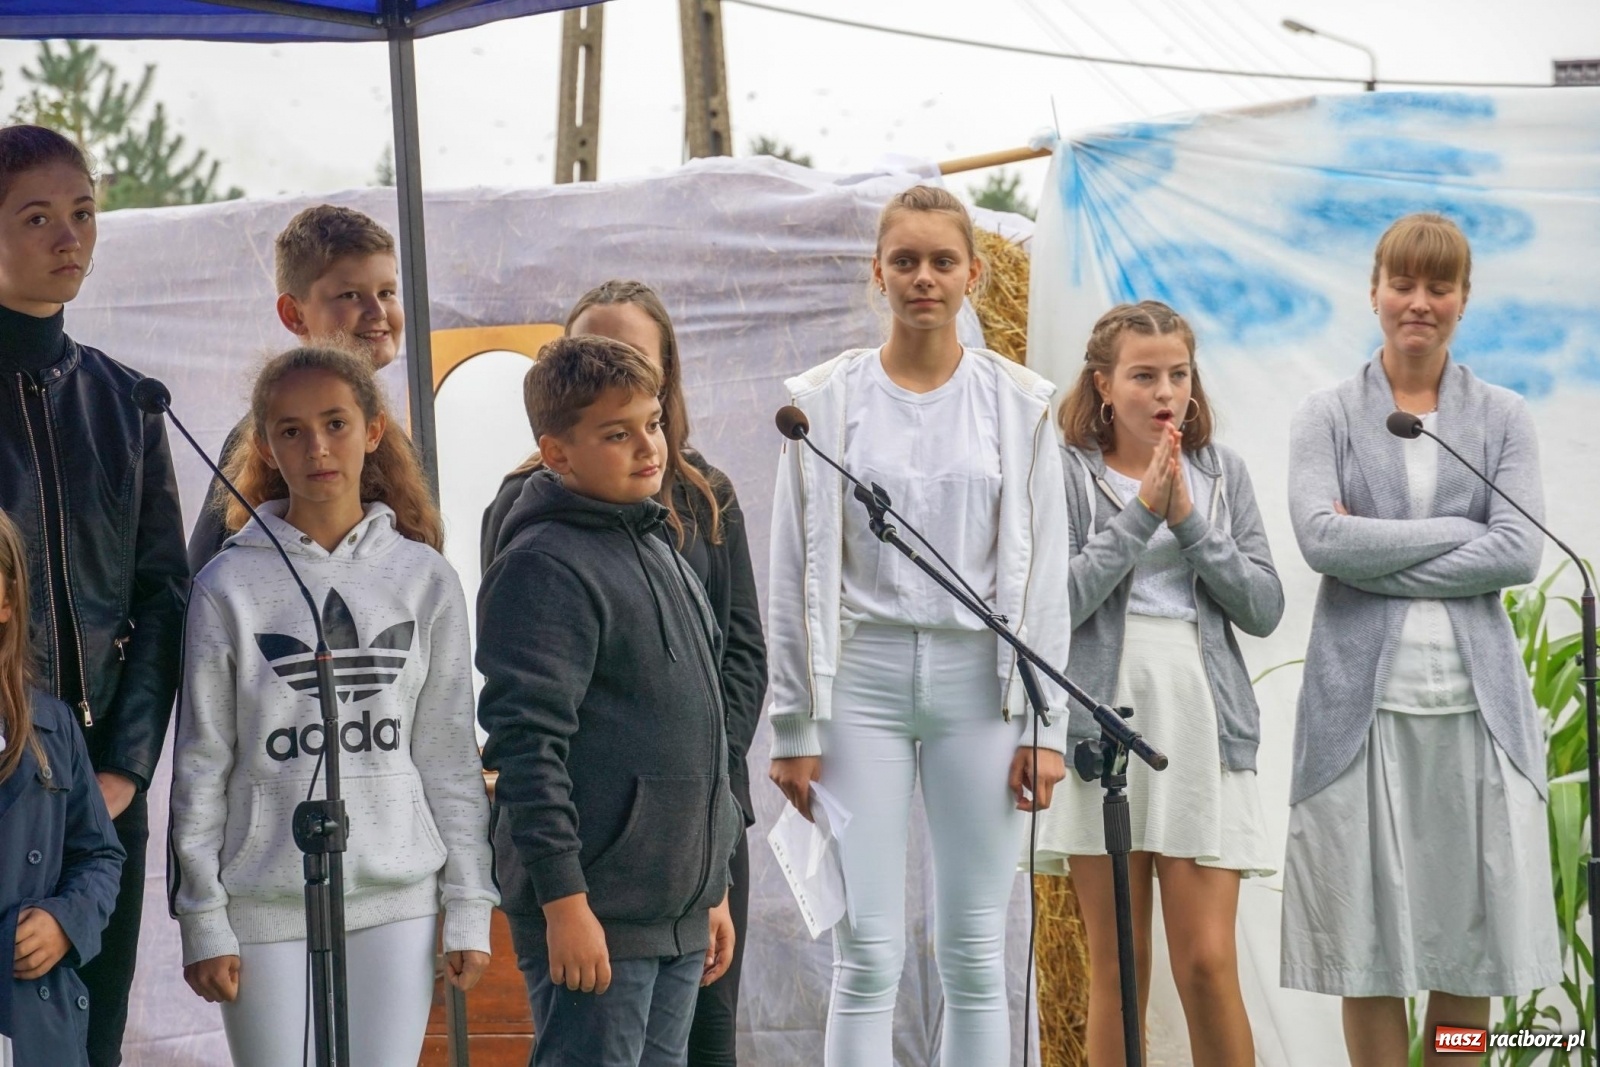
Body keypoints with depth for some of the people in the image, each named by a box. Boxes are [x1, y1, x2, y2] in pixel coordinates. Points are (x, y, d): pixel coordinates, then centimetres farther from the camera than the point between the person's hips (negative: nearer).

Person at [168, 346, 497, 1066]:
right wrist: (202, 920, -3)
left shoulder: (424, 579, 6)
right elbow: (199, 767, 1)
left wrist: (469, 908, 4)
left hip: (396, 900, 2)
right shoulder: (231, 586, 0)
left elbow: (451, 757, 7)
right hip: (267, 901, -1)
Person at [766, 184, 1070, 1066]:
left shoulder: (1018, 404, 5)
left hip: (979, 679, 1)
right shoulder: (827, 400, 2)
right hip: (862, 675, -1)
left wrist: (1044, 725, -1)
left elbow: (1043, 572, 5)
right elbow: (797, 575, 3)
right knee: (867, 957, -3)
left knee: (975, 955, 4)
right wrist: (794, 728, -1)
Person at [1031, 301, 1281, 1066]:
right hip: (1102, 726, -2)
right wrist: (1142, 510, -12)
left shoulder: (1221, 473, 10)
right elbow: (1054, 602, -10)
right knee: (1116, 966, 4)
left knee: (1208, 963, -4)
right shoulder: (1068, 473, 0)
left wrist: (1189, 521, -7)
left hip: (1203, 729, 2)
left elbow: (1264, 609, 4)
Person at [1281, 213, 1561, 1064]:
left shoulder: (1503, 418, 10)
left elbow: (1521, 551, -4)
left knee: (1471, 930, 1)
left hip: (1477, 699, 1)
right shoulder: (1328, 417, 7)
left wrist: (1382, 557, -10)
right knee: (1369, 932, 0)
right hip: (1362, 700, -1)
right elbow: (1320, 537, -9)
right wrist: (1460, 529, -9)